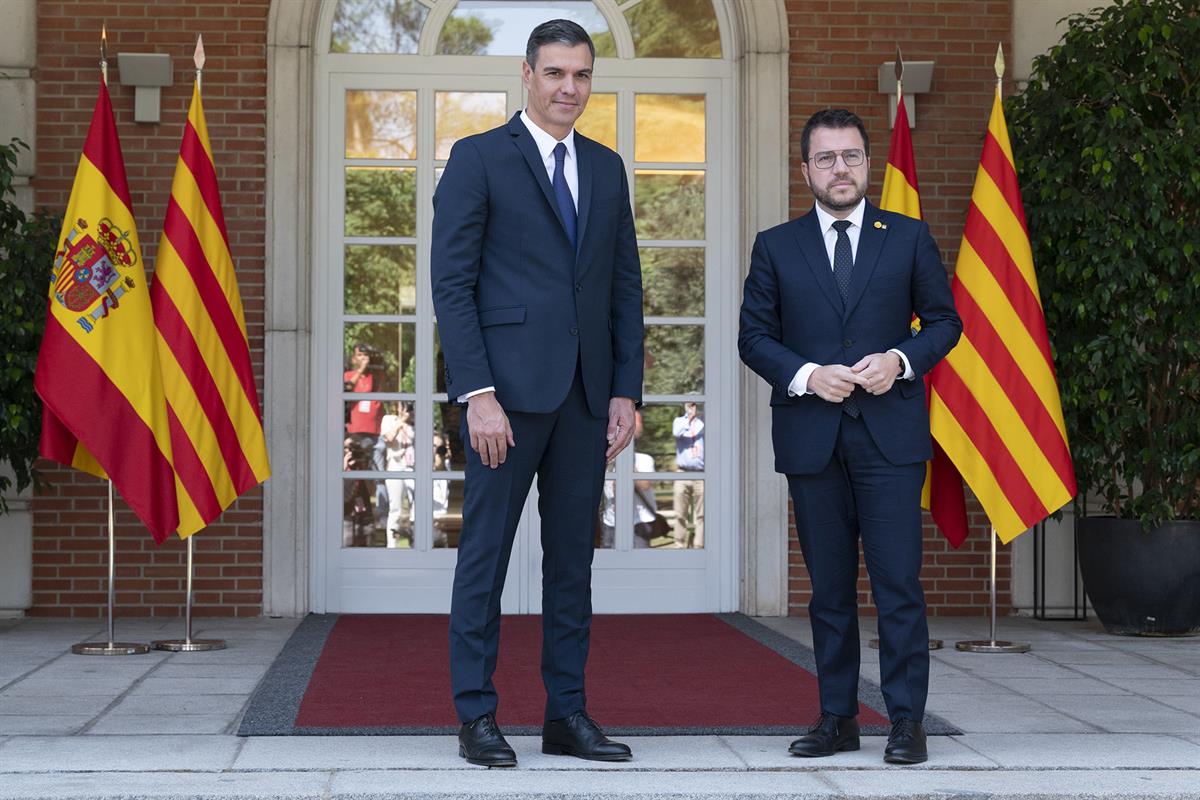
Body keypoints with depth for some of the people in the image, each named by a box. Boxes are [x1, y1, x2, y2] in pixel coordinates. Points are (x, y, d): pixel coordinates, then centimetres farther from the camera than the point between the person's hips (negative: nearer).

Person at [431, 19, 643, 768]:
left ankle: (568, 713, 16)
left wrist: (627, 390, 5)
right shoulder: (478, 159, -2)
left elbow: (626, 287, 14)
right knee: (485, 552, 0)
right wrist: (478, 394, -15)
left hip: (585, 393, 5)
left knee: (574, 557, 9)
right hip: (509, 388, -5)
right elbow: (452, 284, -7)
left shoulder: (607, 168, 15)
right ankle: (478, 716, 8)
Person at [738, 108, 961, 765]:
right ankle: (837, 718, 15)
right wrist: (805, 375, -10)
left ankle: (906, 720, 1)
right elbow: (754, 336, 7)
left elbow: (944, 320, 10)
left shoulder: (909, 238, 8)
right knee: (828, 587, 7)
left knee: (898, 582, -5)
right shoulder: (775, 247, 9)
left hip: (890, 434, -1)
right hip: (811, 437, 1)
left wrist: (902, 360, -8)